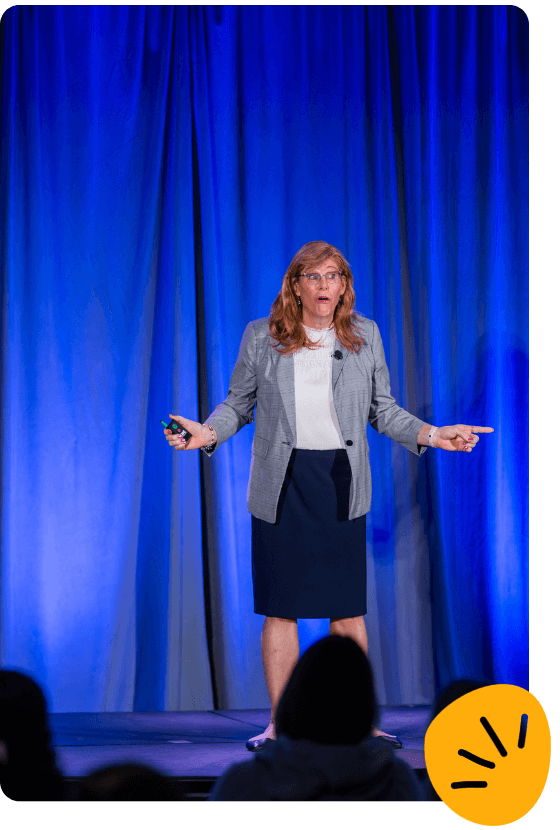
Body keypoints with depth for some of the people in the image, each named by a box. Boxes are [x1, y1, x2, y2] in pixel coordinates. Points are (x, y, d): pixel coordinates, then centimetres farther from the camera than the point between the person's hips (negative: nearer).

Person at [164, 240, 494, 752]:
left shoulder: (365, 335, 6)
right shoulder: (261, 337, 2)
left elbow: (382, 409, 11)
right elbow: (239, 403, 9)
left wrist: (431, 435, -1)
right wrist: (209, 432, -9)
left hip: (341, 486, 1)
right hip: (282, 487, -1)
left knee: (348, 610, 1)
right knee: (281, 610, 2)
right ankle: (281, 725, 11)